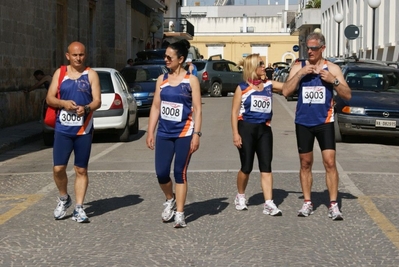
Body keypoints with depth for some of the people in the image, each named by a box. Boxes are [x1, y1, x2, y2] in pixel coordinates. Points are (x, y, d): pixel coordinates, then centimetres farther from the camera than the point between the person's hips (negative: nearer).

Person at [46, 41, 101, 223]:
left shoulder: (91, 75, 3)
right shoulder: (60, 73, 7)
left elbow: (97, 101, -4)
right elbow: (49, 98, 5)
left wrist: (86, 108, -24)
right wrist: (63, 103, -15)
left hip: (84, 130, -1)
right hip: (62, 129, 1)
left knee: (81, 170, 3)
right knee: (58, 168, -3)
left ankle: (78, 208, 10)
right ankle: (64, 198, 22)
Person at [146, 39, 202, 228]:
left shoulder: (191, 80, -4)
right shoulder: (162, 79, 7)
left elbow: (197, 109, -5)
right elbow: (155, 107, 10)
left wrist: (196, 134, -13)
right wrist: (150, 132, 6)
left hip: (184, 133, -4)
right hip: (164, 133, 4)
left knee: (180, 173, 0)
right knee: (161, 173, 0)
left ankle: (179, 214, 9)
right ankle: (170, 200, 30)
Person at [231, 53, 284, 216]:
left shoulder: (269, 85, 8)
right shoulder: (242, 88, -1)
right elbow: (234, 112, -3)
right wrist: (235, 134, -10)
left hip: (264, 129, 3)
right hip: (246, 129, -3)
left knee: (266, 167, -2)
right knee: (246, 167, 3)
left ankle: (269, 203, -4)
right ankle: (240, 197, 27)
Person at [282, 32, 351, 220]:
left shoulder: (332, 68, 0)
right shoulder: (298, 67, 3)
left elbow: (347, 95, -3)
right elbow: (286, 92, -8)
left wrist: (333, 80, -18)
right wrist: (300, 73, -17)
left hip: (324, 122, -2)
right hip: (303, 122, 2)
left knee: (330, 162, -8)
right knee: (305, 164, 8)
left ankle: (333, 205, -4)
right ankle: (307, 203, 17)